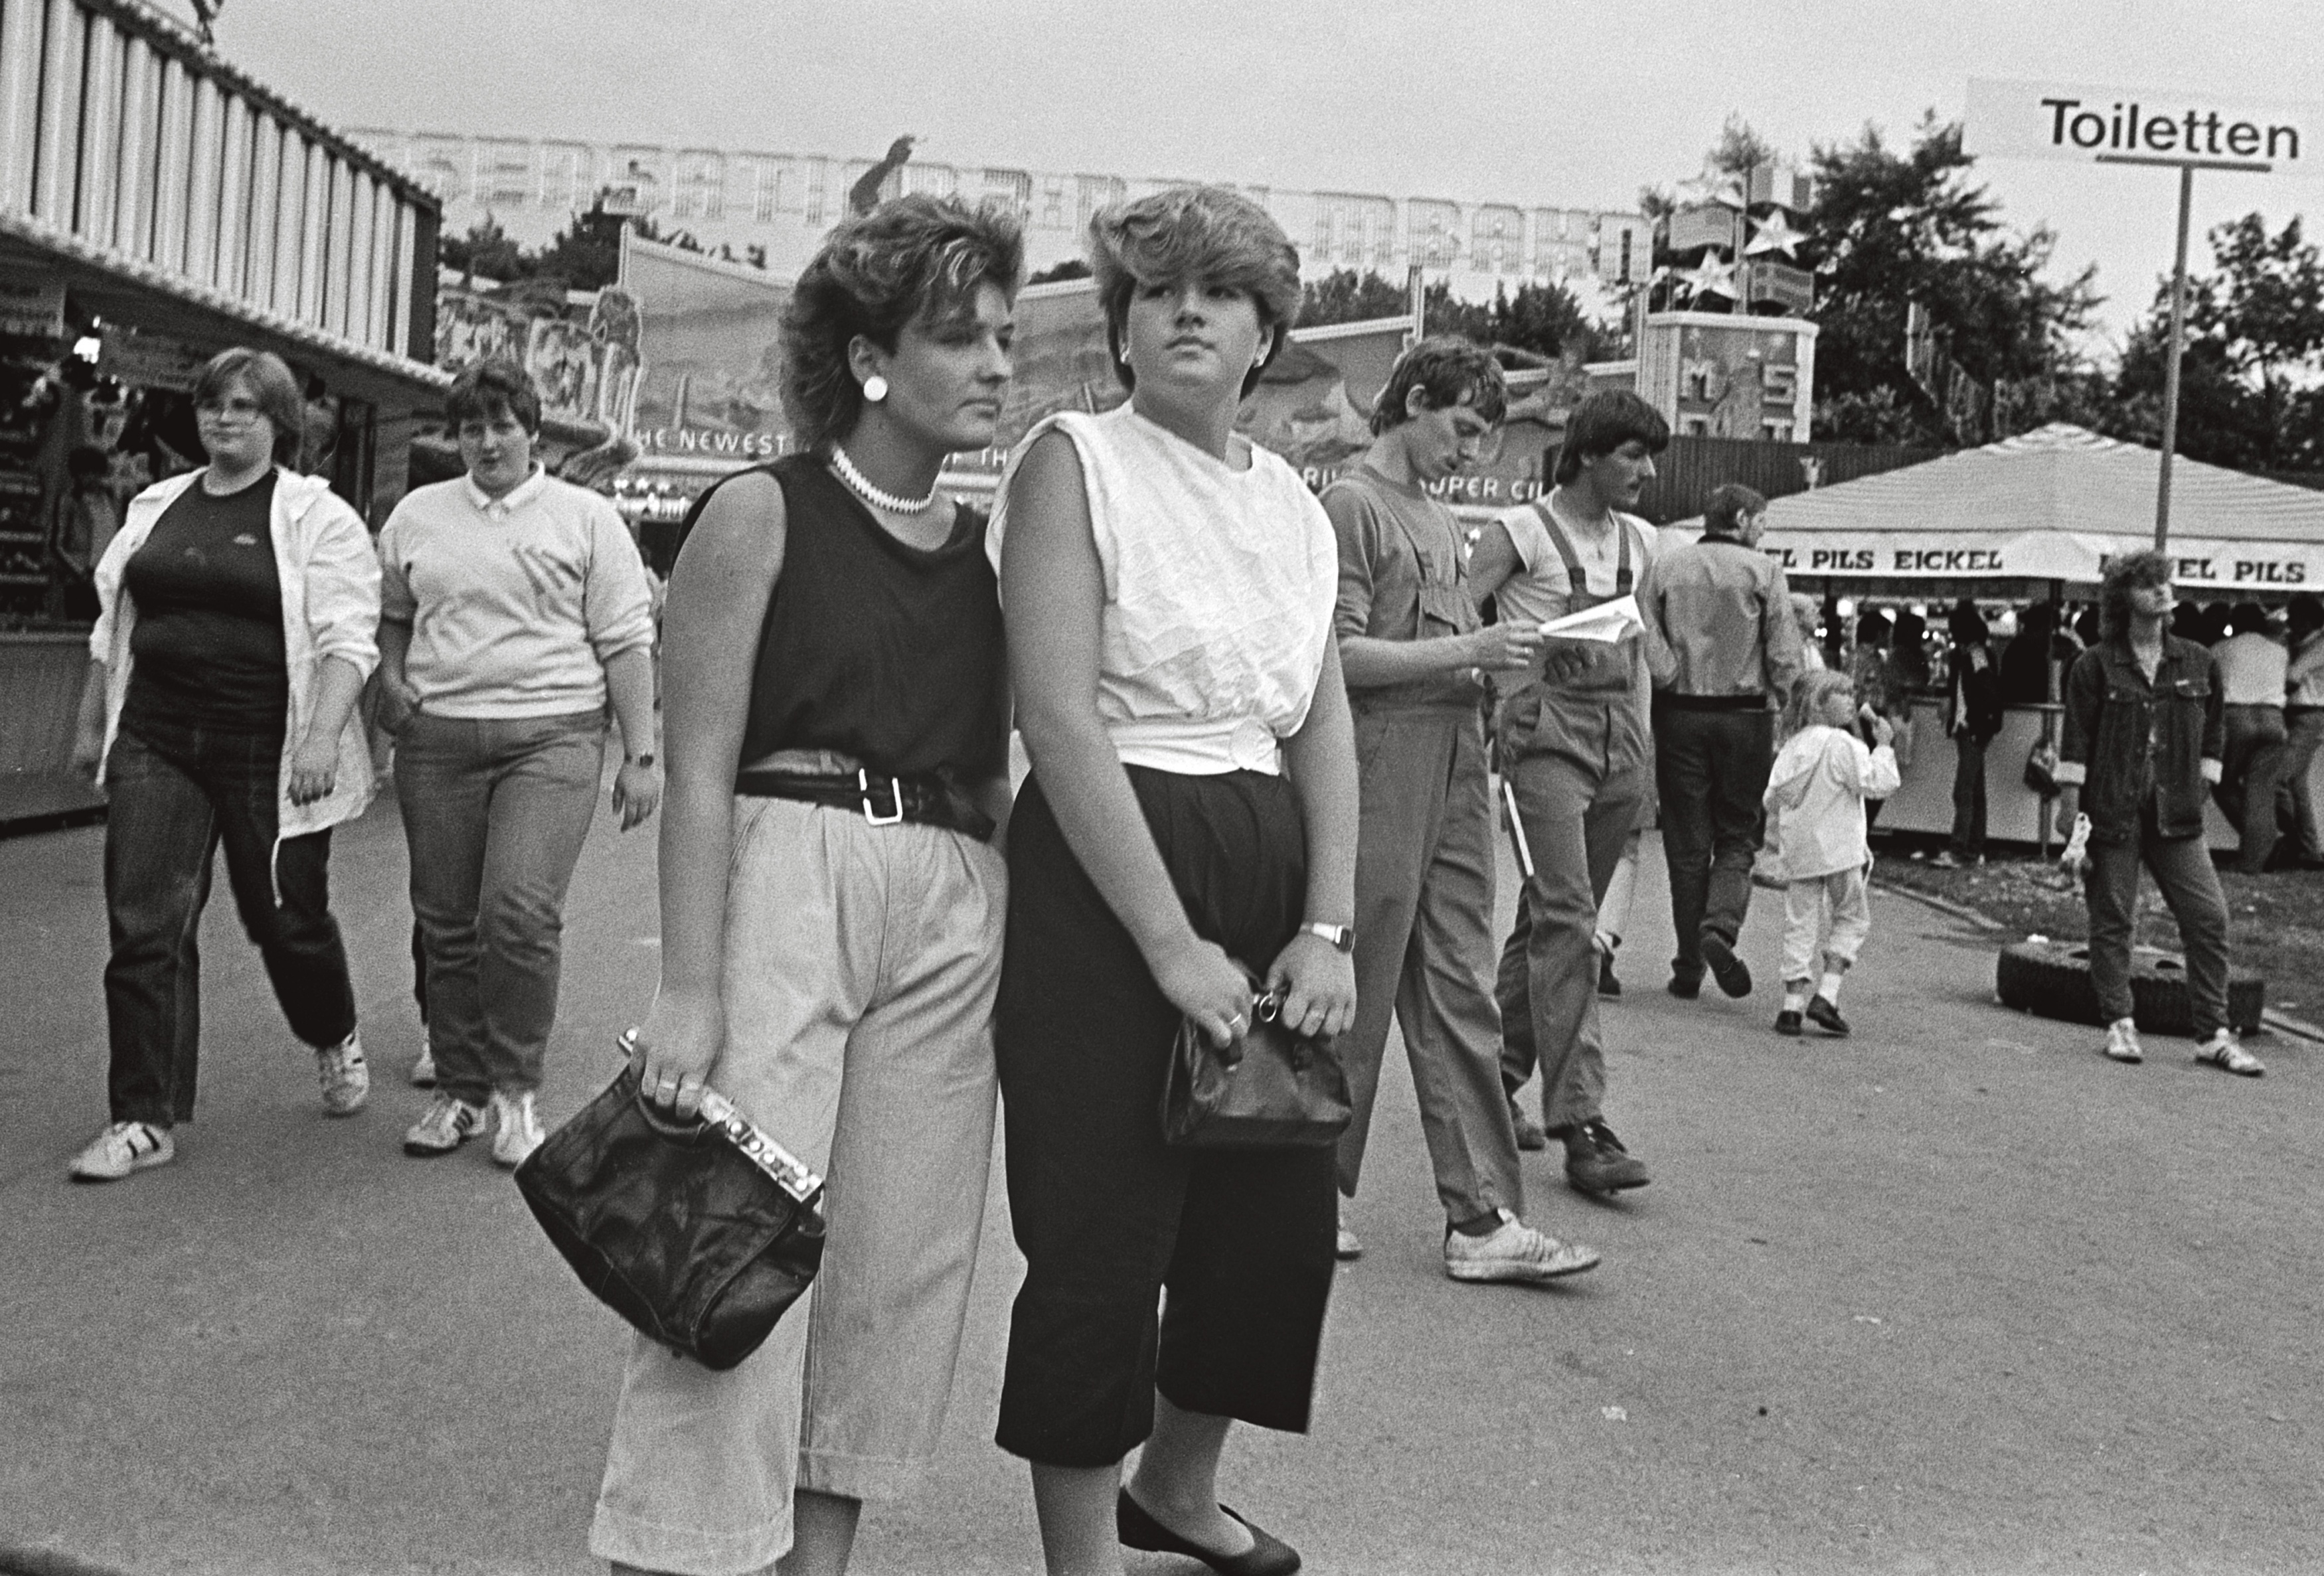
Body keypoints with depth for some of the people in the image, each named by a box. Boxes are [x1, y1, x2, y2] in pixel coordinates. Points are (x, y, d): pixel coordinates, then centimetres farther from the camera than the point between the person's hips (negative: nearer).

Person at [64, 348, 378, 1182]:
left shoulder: (319, 518, -4)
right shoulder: (157, 507, 13)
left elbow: (347, 638, -13)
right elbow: (113, 626, 21)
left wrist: (323, 738, -24)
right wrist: (91, 722, 21)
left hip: (269, 753, -4)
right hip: (155, 744, 5)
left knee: (287, 917, 8)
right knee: (143, 925, -2)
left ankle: (335, 1039, 38)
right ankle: (146, 1120, 4)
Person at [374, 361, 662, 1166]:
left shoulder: (588, 519, 4)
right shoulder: (417, 515, 14)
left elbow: (627, 643, 2)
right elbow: (389, 611, 26)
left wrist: (641, 755, -3)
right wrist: (391, 677, 5)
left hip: (552, 735, -4)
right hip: (437, 738, 4)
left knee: (521, 909, -17)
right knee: (446, 922, 6)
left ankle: (516, 1087, -1)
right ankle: (459, 1088, 20)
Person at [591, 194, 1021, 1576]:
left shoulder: (989, 544, 13)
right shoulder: (763, 513, -2)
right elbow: (700, 771, -7)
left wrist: (1008, 943, 10)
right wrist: (690, 987, -14)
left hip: (956, 912, 5)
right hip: (786, 878, -5)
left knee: (902, 1258, 7)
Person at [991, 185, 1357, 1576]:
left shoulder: (1295, 502, 13)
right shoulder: (1077, 459, -6)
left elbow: (1325, 729, 11)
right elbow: (1060, 714, -15)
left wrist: (1328, 928, -3)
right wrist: (1172, 942, -18)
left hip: (1271, 873, 7)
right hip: (1109, 875, -6)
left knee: (1282, 1214, 13)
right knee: (1101, 1235, 0)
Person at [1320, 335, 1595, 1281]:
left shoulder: (1441, 521, 20)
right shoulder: (1352, 505, -7)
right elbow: (1340, 655, -15)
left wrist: (1505, 649, 7)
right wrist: (1469, 651, -15)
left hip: (1455, 761, 8)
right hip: (1380, 766, -8)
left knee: (1458, 996, 6)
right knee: (1358, 992, 1)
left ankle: (1480, 1219, 8)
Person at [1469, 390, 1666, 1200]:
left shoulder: (1639, 543, 15)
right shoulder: (1520, 532, -4)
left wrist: (1642, 755, 19)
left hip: (1619, 739, 7)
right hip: (1544, 731, -6)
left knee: (1553, 919, 11)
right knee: (1565, 918, -14)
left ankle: (1493, 1081, 24)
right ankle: (1580, 1123, -14)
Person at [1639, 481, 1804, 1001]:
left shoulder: (1666, 566, 5)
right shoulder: (1763, 570, -1)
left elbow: (1647, 641, -5)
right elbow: (1784, 658, -4)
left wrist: (1673, 680, -1)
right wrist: (1784, 709, 7)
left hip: (1680, 713, 2)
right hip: (1745, 716, -2)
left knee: (1686, 842, 7)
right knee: (1736, 835, 10)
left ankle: (1688, 966, 9)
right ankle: (1721, 926, -15)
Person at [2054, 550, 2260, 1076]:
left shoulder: (2198, 663, 8)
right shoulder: (2096, 665, -2)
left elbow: (2214, 725, 20)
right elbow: (2076, 736, -4)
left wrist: (2202, 781, 13)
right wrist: (2068, 802, -8)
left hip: (2177, 815, 3)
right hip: (2112, 811, -3)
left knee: (2209, 919, -2)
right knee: (2112, 919, 3)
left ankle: (2213, 1034, 5)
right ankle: (2119, 1024, 14)